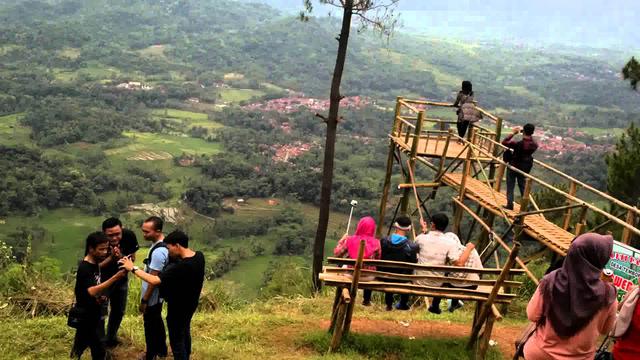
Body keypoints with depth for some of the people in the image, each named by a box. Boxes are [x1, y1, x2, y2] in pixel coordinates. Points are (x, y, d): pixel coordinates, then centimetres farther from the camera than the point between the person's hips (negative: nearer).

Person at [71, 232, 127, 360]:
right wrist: (116, 277, -45)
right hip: (86, 316, -9)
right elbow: (92, 291, -38)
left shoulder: (95, 264, 5)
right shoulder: (84, 268, -24)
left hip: (94, 314, 9)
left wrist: (100, 296, 2)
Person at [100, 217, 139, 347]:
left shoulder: (129, 236, -26)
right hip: (102, 280, -4)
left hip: (121, 279, 4)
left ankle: (111, 339, 42)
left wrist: (121, 257, -34)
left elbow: (132, 258, -13)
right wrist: (111, 257, -41)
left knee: (119, 311, 19)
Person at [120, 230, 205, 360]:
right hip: (190, 304, 9)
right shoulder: (199, 256, -11)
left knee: (177, 341, 9)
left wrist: (133, 268, -29)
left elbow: (154, 280, -37)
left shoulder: (181, 267, -36)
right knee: (185, 332, 30)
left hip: (178, 308, -9)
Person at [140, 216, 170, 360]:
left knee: (151, 327, 8)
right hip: (157, 296, 9)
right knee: (157, 322, 24)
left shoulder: (158, 252, -32)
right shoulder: (162, 243, -2)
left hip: (152, 297, -9)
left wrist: (144, 300, -18)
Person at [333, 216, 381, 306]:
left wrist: (341, 241, 11)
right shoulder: (376, 243, -16)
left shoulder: (350, 240, -14)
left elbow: (337, 253, -3)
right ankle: (367, 300, 48)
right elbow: (378, 259, -3)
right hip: (368, 277, 0)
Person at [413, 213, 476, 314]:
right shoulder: (450, 242, -18)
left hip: (418, 282, 1)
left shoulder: (422, 238, -11)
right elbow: (459, 264, -24)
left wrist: (423, 231, 19)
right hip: (436, 284, -1)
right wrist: (468, 248, -10)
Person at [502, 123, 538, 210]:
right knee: (523, 186, 17)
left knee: (510, 186, 9)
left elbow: (504, 142, -20)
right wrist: (530, 136, 8)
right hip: (525, 168, 4)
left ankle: (510, 205, 11)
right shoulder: (534, 145, -13)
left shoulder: (518, 144, -27)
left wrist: (513, 133, -15)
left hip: (514, 166, -4)